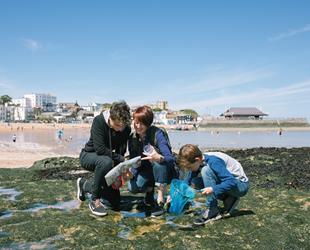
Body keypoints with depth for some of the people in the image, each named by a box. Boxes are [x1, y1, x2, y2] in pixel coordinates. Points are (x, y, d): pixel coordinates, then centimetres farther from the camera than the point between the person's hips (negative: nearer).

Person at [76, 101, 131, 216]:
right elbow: (100, 149, -34)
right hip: (88, 156, -5)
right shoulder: (99, 121, -27)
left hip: (105, 160, 5)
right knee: (106, 161, -42)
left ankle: (84, 185, 27)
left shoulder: (125, 128, -15)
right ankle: (95, 201, -21)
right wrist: (121, 159, -32)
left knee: (115, 203, 3)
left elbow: (121, 152, -13)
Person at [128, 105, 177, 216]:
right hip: (147, 171, 3)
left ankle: (160, 201, -21)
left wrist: (159, 158, -53)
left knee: (159, 163, -37)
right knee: (133, 187, -25)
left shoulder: (157, 134, -23)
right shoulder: (132, 138, -7)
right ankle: (150, 188, 10)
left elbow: (171, 158, -31)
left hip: (165, 171, -3)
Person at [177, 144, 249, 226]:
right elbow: (188, 181, 5)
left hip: (241, 185, -8)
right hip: (227, 182, 8)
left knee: (206, 170, -27)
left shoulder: (213, 161, -28)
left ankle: (212, 210, -21)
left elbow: (232, 182, -34)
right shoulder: (199, 161, -5)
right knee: (195, 182, -3)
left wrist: (213, 189, -43)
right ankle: (228, 199, 3)